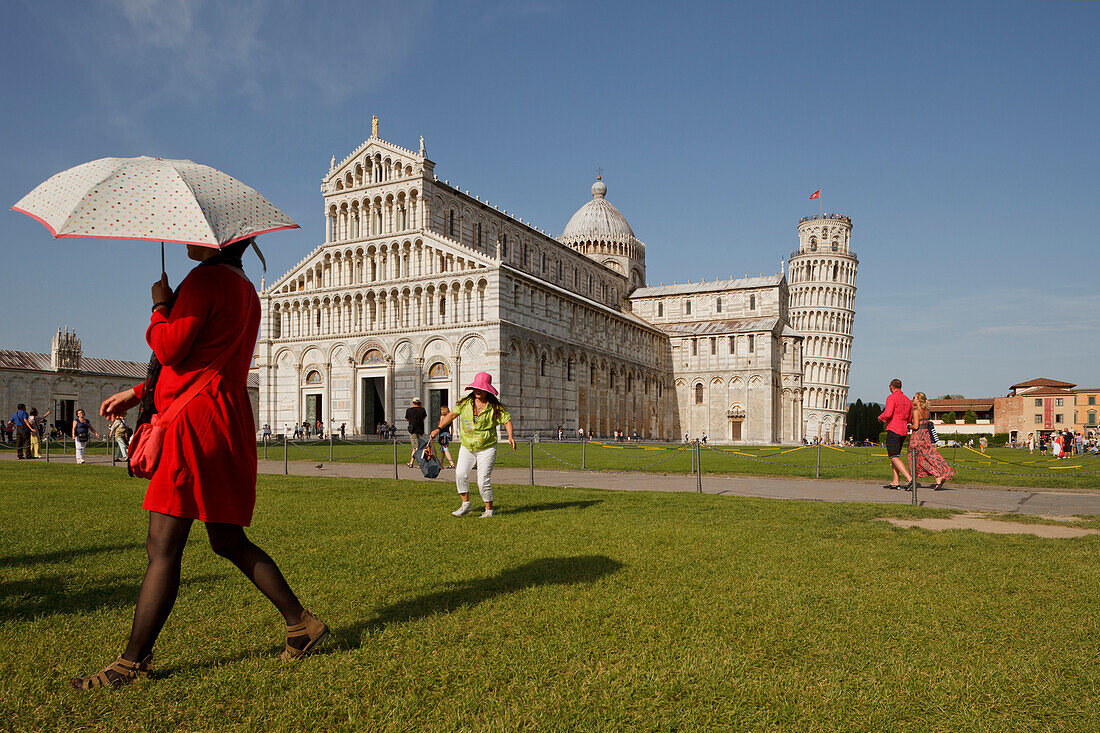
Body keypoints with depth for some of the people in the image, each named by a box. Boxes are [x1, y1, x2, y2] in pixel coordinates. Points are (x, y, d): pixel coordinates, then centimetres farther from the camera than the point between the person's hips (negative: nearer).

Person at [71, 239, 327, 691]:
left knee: (163, 547, -4)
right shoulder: (245, 289, 22)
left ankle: (133, 662, 4)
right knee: (229, 542, 14)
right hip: (230, 421, 10)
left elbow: (169, 350, -13)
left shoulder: (206, 278, -7)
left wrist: (160, 305, 5)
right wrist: (139, 393, 25)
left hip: (196, 419, -10)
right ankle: (302, 624, 16)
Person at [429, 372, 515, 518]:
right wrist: (439, 428, 11)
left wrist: (510, 436, -23)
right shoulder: (466, 402, 2)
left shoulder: (495, 407, -7)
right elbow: (452, 414, 14)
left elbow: (507, 421, -5)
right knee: (460, 474, -15)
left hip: (486, 449, -3)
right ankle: (466, 505, 2)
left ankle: (489, 509, 12)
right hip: (467, 447, 3)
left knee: (483, 481, -7)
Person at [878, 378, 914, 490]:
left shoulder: (892, 397, -9)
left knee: (894, 457, -10)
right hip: (903, 431, 8)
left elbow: (887, 413, -22)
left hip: (893, 430, -8)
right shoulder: (907, 400, 15)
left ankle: (910, 480, -22)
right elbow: (910, 418, 19)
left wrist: (880, 418, -2)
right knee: (895, 456, 15)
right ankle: (894, 482, 14)